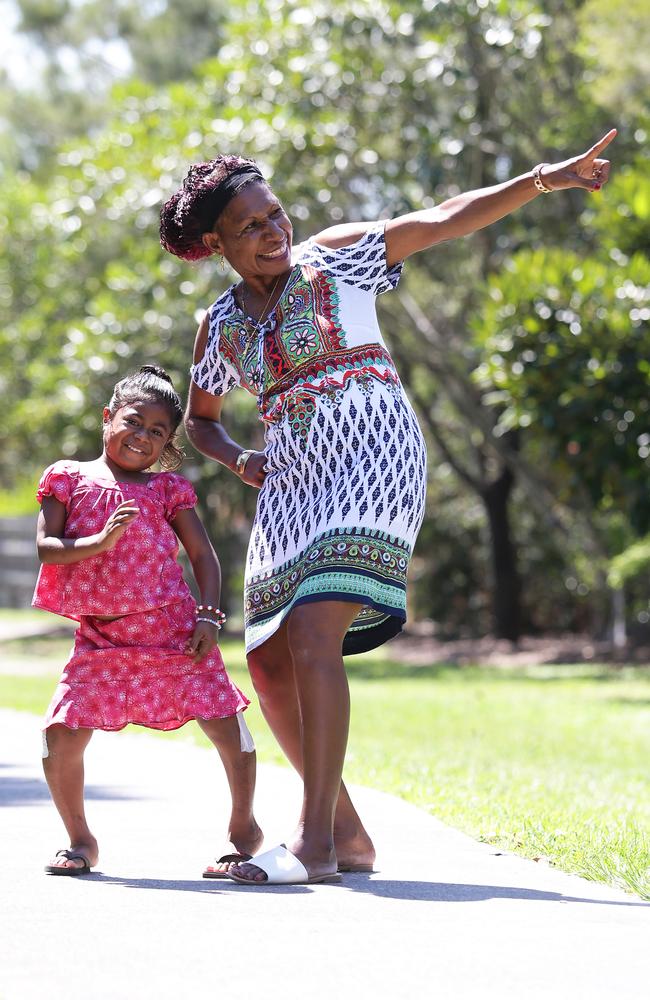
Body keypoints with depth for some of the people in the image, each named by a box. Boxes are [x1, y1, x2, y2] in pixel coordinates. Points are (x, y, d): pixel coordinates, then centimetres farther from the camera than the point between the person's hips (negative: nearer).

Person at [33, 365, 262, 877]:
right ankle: (81, 841, 13)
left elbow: (203, 554, 7)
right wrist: (99, 541, -18)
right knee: (61, 735, -7)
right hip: (100, 638, 0)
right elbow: (45, 547, -1)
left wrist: (209, 616, -7)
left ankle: (244, 828, 15)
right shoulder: (69, 478, 7)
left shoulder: (168, 489, 8)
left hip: (174, 629, 0)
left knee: (225, 721, -6)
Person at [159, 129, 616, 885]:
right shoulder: (220, 326, 15)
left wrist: (545, 179, -10)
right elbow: (199, 419, 29)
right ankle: (348, 835, 13)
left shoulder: (333, 257, 5)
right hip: (292, 478, 6)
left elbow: (444, 220, 0)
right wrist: (237, 461, 6)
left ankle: (315, 840, -22)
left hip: (369, 456, -6)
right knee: (270, 664, 1)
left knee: (313, 639, -21)